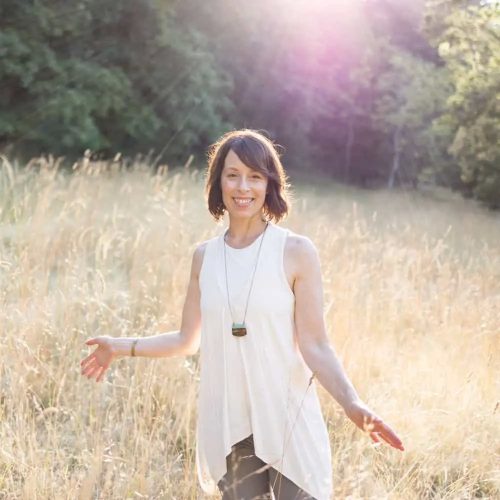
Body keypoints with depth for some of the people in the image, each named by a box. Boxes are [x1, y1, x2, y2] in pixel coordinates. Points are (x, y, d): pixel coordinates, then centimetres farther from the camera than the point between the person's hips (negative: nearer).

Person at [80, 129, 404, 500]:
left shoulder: (296, 252, -8)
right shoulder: (204, 256, 5)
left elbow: (315, 346, -12)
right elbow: (188, 340, 13)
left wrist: (351, 404, -25)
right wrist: (122, 347, 11)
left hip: (290, 424, -4)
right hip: (229, 428, 4)